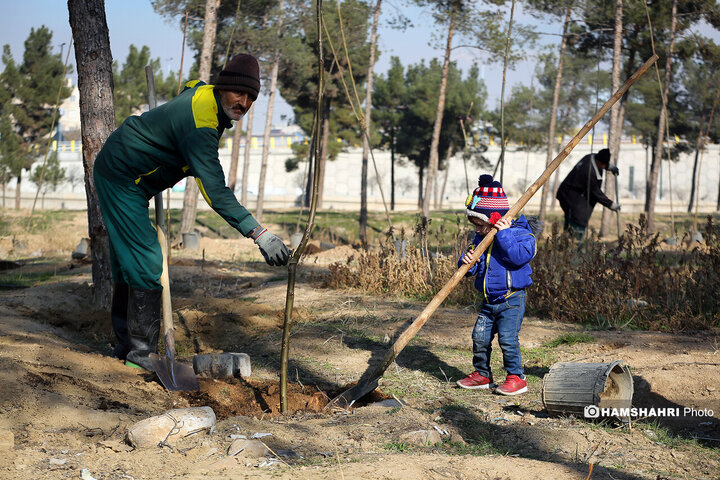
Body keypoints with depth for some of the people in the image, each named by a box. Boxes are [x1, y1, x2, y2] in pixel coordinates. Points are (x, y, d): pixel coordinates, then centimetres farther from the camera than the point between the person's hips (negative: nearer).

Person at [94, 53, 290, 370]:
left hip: (117, 173, 10)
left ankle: (125, 344, 22)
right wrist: (258, 234, -42)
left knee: (128, 264, 14)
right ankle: (140, 352, -3)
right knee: (146, 262, -10)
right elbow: (215, 191, -37)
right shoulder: (200, 125, -30)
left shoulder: (203, 93, 0)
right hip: (122, 179, -10)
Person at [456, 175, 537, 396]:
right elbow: (472, 269, 11)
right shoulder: (481, 239, 7)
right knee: (480, 337, 7)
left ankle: (516, 377, 2)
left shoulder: (520, 234, -12)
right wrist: (468, 263, -14)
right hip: (489, 301, 7)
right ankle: (482, 374, 23)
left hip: (511, 299, -7)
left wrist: (504, 234, -29)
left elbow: (520, 256, -31)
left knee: (507, 338, -11)